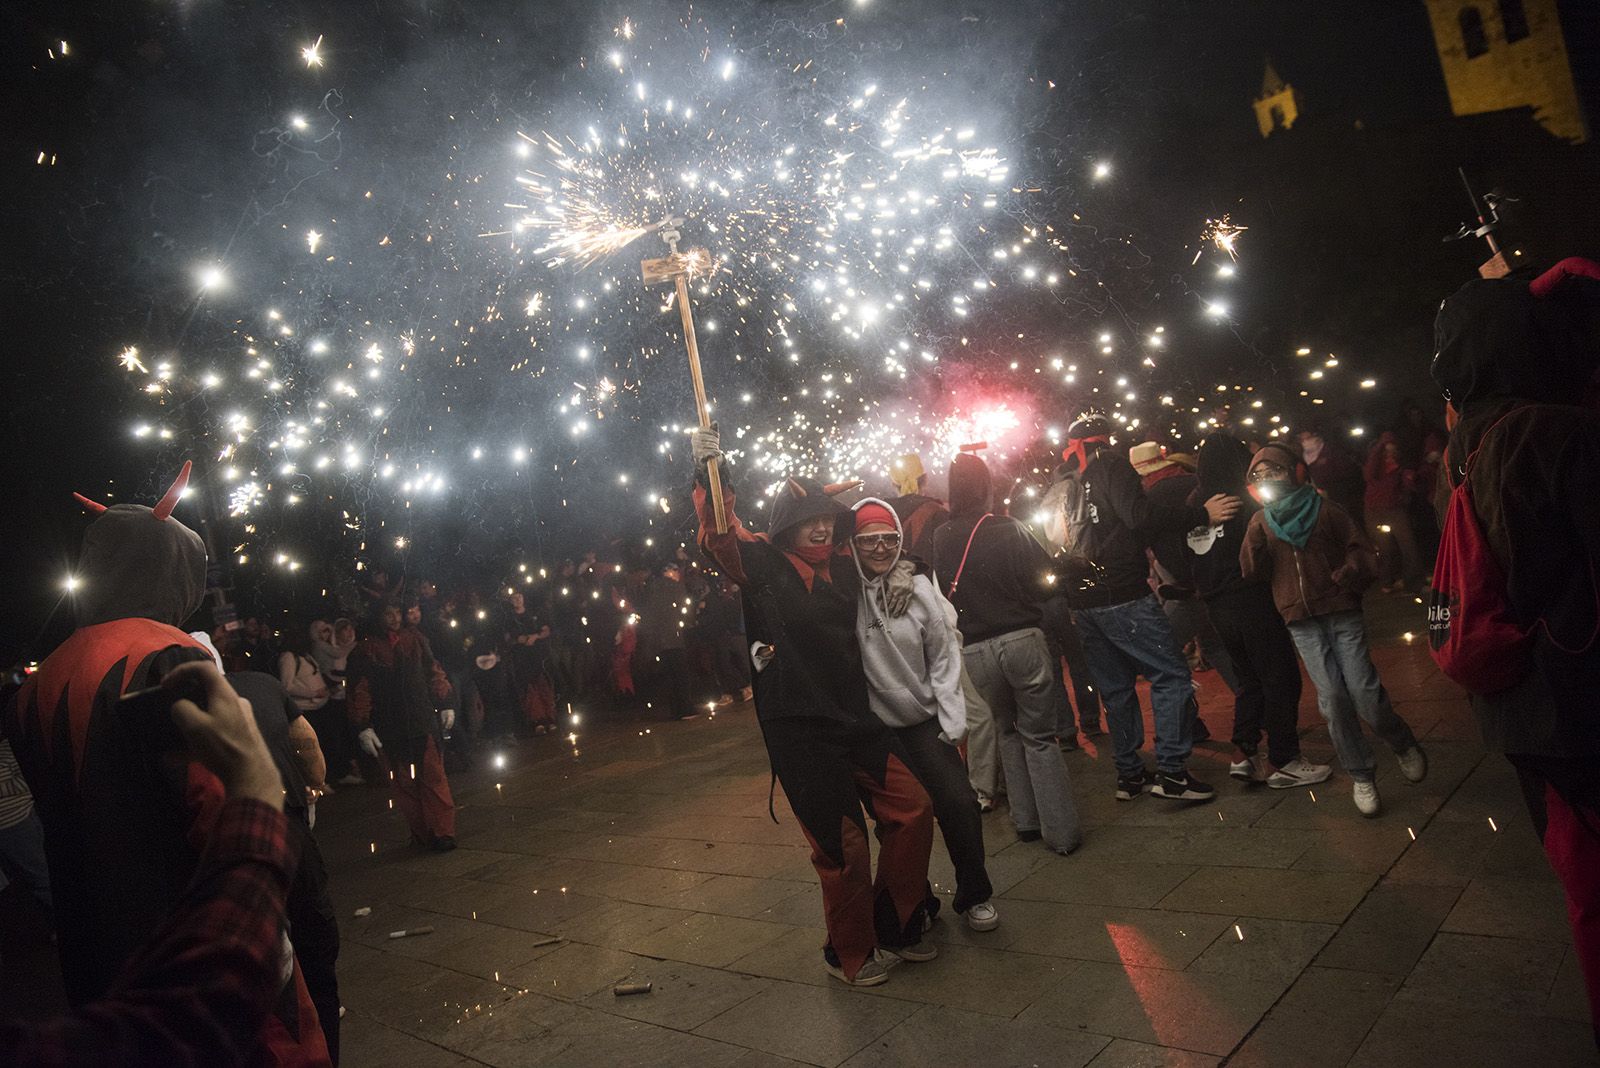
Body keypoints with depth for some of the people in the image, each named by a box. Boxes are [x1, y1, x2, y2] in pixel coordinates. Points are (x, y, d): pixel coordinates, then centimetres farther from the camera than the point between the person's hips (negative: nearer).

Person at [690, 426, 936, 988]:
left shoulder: (842, 570, 9)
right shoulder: (763, 563, -7)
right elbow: (721, 535, -25)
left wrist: (901, 570, 9)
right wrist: (709, 473, -39)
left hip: (855, 719, 6)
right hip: (798, 731, -6)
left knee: (913, 807, 8)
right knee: (843, 846, 0)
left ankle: (895, 928, 29)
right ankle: (851, 955, 25)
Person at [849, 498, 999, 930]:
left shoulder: (919, 587, -5)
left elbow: (944, 656, 0)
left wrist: (952, 721, -3)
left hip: (925, 720, 1)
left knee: (959, 802, -5)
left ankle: (974, 894, 20)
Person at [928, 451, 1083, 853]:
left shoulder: (939, 539, -1)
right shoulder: (1010, 530, -5)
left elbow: (936, 594, 8)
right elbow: (1046, 580, -1)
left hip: (974, 651, 2)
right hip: (1023, 638, -2)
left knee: (1007, 732, 21)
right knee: (1040, 737, 7)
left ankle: (1026, 820, 25)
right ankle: (1060, 831, 9)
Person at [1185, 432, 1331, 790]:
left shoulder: (1194, 503, 4)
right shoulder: (1243, 499, -11)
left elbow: (1188, 558, 8)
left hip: (1217, 608, 6)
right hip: (1252, 600, -6)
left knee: (1249, 679, 19)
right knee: (1280, 679, 4)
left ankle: (1243, 754, 16)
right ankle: (1282, 762, 8)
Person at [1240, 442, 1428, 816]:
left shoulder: (1322, 508, 5)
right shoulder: (1261, 521, 10)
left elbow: (1360, 547, 5)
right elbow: (1251, 572, 1)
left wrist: (1351, 572, -13)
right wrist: (1256, 534, -11)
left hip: (1341, 611, -2)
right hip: (1301, 620, 2)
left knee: (1362, 690, -9)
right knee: (1331, 697, -2)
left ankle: (1403, 744, 21)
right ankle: (1360, 776, 13)